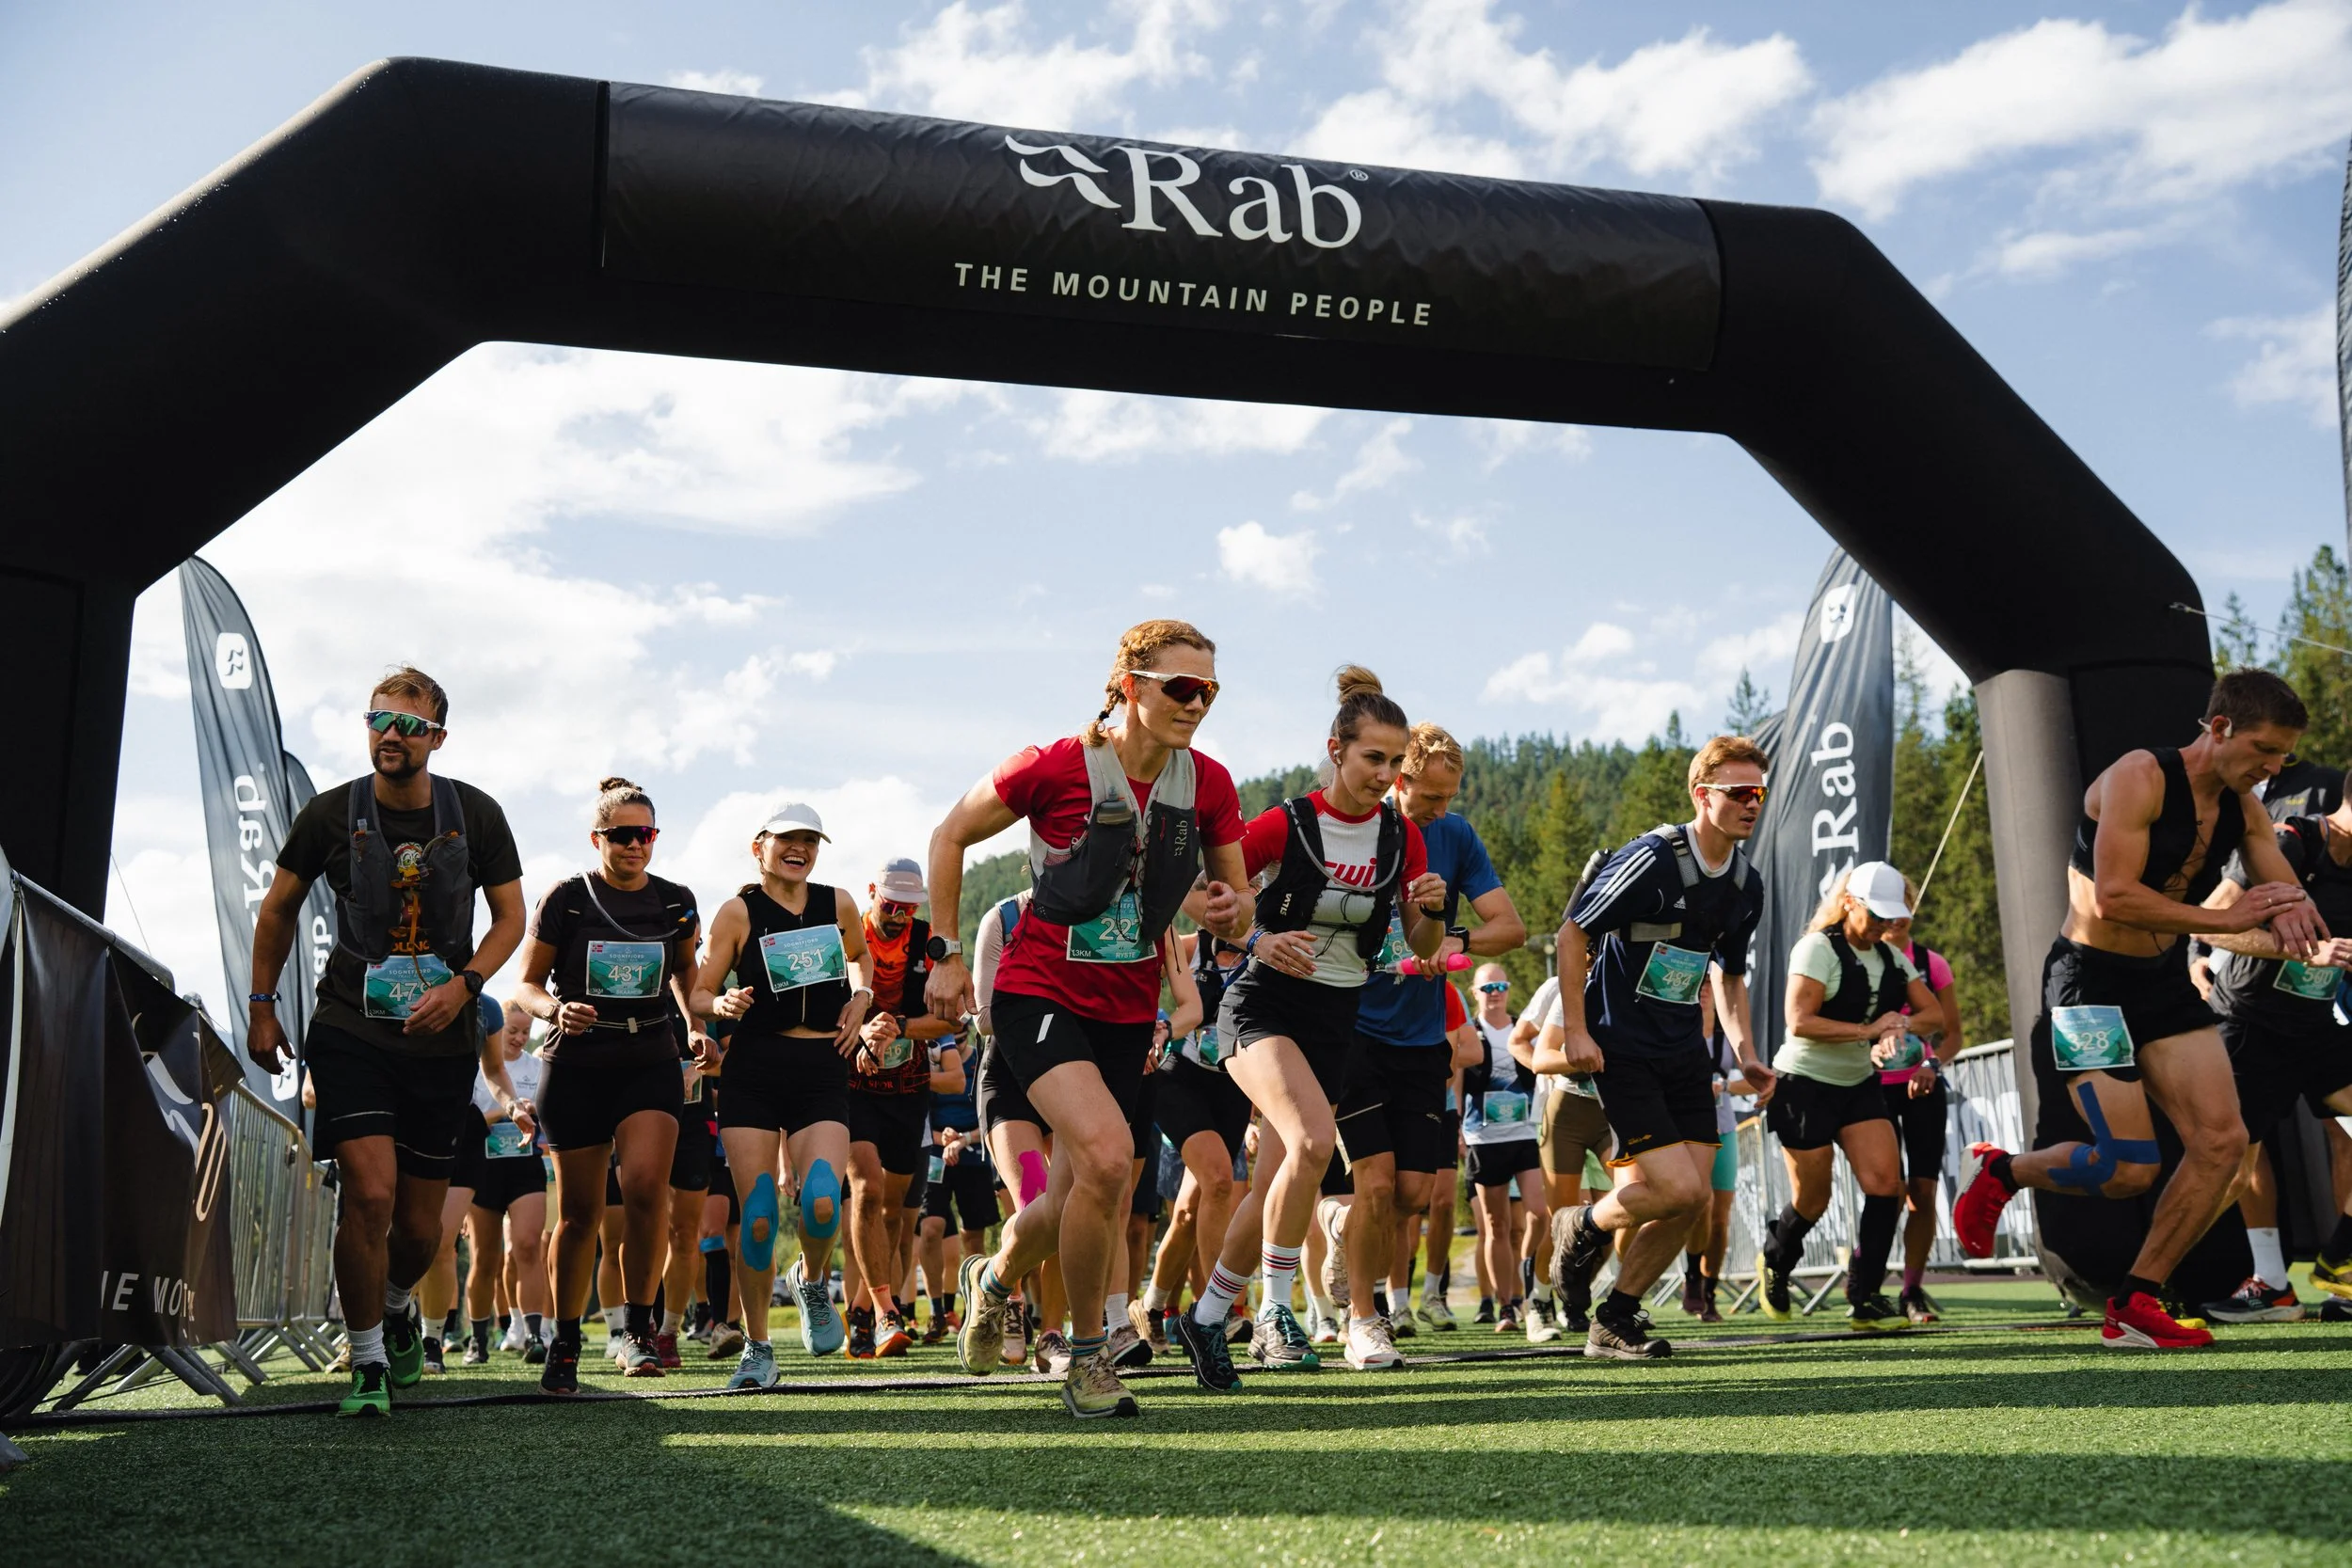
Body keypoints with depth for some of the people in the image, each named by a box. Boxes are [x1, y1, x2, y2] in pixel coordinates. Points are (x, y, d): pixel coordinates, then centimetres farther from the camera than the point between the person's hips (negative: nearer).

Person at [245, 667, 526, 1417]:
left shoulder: (475, 814, -1)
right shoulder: (331, 813, -2)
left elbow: (510, 917, 5)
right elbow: (279, 909, 12)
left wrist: (463, 985, -11)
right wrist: (261, 1005, 11)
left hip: (443, 1040, 1)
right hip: (350, 1031, -1)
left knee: (420, 1224, 7)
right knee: (369, 1195, -17)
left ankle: (397, 1308, 42)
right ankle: (368, 1365, 2)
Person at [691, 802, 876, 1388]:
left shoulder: (838, 904, 11)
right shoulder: (738, 911, 2)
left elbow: (860, 955, 31)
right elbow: (697, 995, 3)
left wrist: (860, 998, 12)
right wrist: (723, 1004, -19)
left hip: (823, 1071, 1)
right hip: (752, 1071, -1)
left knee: (821, 1202, -19)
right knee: (757, 1217, -6)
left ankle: (812, 1282, 16)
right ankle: (756, 1347, 12)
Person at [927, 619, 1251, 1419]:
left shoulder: (1208, 785, -4)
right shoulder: (1053, 768, -15)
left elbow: (1237, 907, 7)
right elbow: (950, 836, 0)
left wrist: (1232, 911, -17)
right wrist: (945, 952, -2)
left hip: (1127, 1011, 5)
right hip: (1038, 993, -5)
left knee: (1073, 1202, 11)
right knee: (1107, 1153, -27)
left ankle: (994, 1276, 48)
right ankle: (1088, 1356, -5)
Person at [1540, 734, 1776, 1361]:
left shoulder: (1747, 886, 7)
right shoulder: (1652, 859, -17)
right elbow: (1573, 932, -13)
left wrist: (1745, 1051, 9)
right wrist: (1574, 1031, -15)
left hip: (1684, 1052, 8)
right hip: (1620, 1050, -7)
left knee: (1690, 1199, 1)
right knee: (1678, 1188, -16)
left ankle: (1614, 1321, 16)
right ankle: (1583, 1229, 14)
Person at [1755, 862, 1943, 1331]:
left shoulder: (1891, 957, 9)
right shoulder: (1818, 948, -13)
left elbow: (1935, 1013, 5)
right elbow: (1799, 1021, -23)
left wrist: (1900, 1026, -16)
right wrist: (1868, 1030, -26)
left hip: (1860, 1085, 6)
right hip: (1805, 1085, -6)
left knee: (1886, 1183, -10)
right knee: (1812, 1201, 3)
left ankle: (1865, 1299, -2)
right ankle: (1773, 1262, 34)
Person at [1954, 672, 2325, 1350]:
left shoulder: (2243, 807, 6)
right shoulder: (2139, 776, -17)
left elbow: (2290, 897, 10)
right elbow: (2113, 897, -26)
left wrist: (2289, 917, -15)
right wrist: (2227, 918, -24)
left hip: (2167, 985, 8)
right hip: (2091, 982, -8)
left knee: (2222, 1141, -5)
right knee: (2129, 1169, -12)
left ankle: (2133, 1305, 7)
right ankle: (1997, 1171, 18)